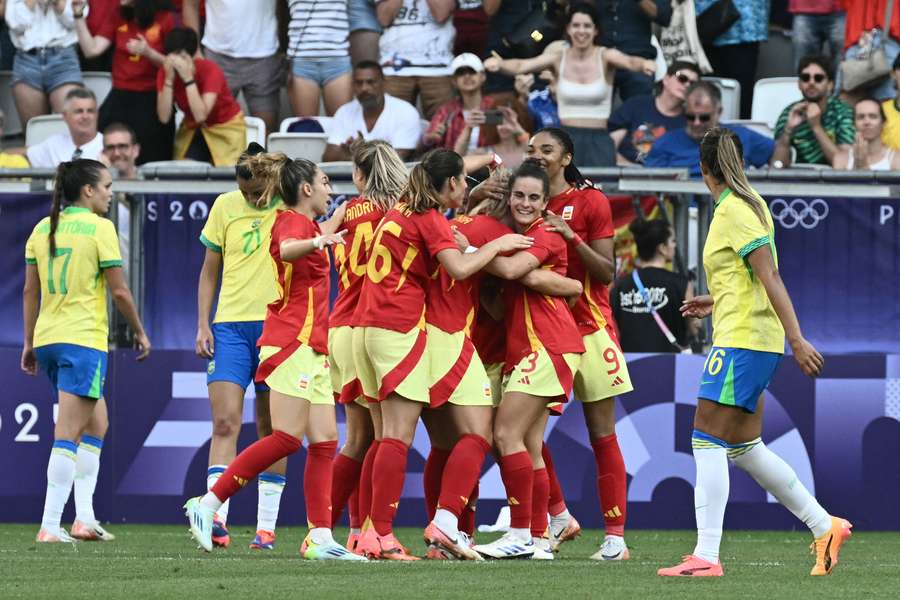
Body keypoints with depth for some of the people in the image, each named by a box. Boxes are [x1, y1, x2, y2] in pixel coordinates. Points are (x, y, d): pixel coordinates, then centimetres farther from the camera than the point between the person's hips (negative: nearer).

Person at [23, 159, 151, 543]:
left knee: (97, 422, 20)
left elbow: (30, 291, 12)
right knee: (68, 435, -6)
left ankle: (84, 518, 15)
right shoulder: (99, 228, -8)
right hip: (84, 338, -7)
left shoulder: (42, 228, 10)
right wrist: (140, 332, 5)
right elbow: (119, 291, -8)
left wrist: (29, 343, 18)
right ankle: (50, 525, -10)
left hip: (46, 338, 7)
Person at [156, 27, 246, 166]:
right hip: (192, 129, 3)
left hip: (225, 127, -3)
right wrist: (169, 79, -29)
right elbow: (164, 117, -22)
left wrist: (188, 78, -37)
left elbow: (200, 115, -34)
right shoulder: (165, 73, -13)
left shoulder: (210, 70, -24)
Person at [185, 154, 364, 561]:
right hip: (292, 342, -10)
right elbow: (286, 249, -36)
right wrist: (316, 242, -55)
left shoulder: (306, 223, 20)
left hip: (311, 348, 10)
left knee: (324, 442, 2)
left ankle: (320, 538, -2)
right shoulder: (294, 222, -9)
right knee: (287, 438, -15)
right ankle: (207, 504, -11)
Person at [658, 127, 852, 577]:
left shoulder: (735, 211, -14)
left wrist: (797, 339, -22)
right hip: (750, 338, 9)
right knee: (744, 447, 14)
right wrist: (716, 303, 28)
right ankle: (825, 526, 20)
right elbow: (757, 281, 22)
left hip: (743, 340, -9)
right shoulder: (746, 204, 14)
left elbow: (771, 277, -19)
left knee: (707, 441, -9)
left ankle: (706, 555, -13)